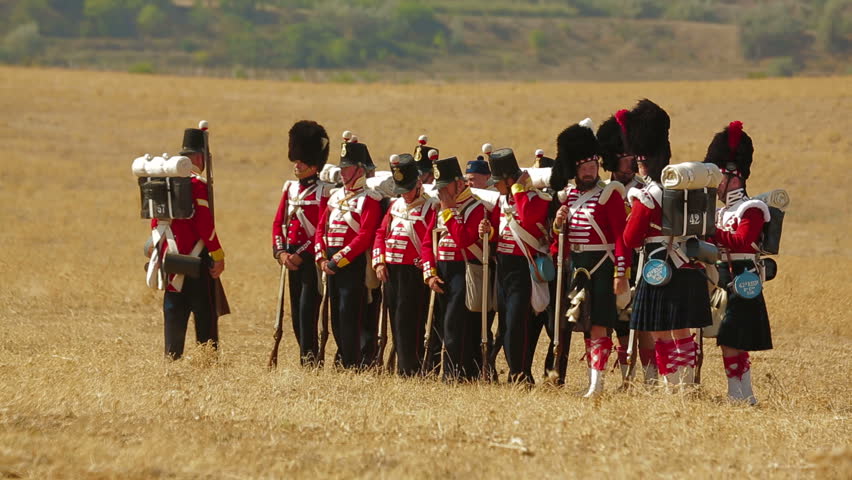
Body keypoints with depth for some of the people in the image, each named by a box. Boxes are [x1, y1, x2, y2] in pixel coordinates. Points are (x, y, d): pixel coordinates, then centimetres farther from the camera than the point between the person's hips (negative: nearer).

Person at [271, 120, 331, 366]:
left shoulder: (322, 191, -9)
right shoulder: (290, 187, 13)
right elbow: (278, 222, 11)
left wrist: (301, 254, -16)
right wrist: (281, 252, -3)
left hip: (312, 257, -7)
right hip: (292, 257, 7)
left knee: (308, 309, -12)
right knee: (296, 311, 10)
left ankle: (309, 357, -11)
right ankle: (306, 355, 18)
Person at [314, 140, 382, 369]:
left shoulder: (368, 200, -8)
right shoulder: (336, 197, 16)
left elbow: (365, 237, -17)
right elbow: (321, 227, 15)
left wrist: (339, 259, -19)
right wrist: (322, 257, 1)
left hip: (354, 263, -8)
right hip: (332, 264, 8)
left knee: (350, 315, -9)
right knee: (336, 315, 11)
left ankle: (352, 364, -7)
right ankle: (342, 357, 20)